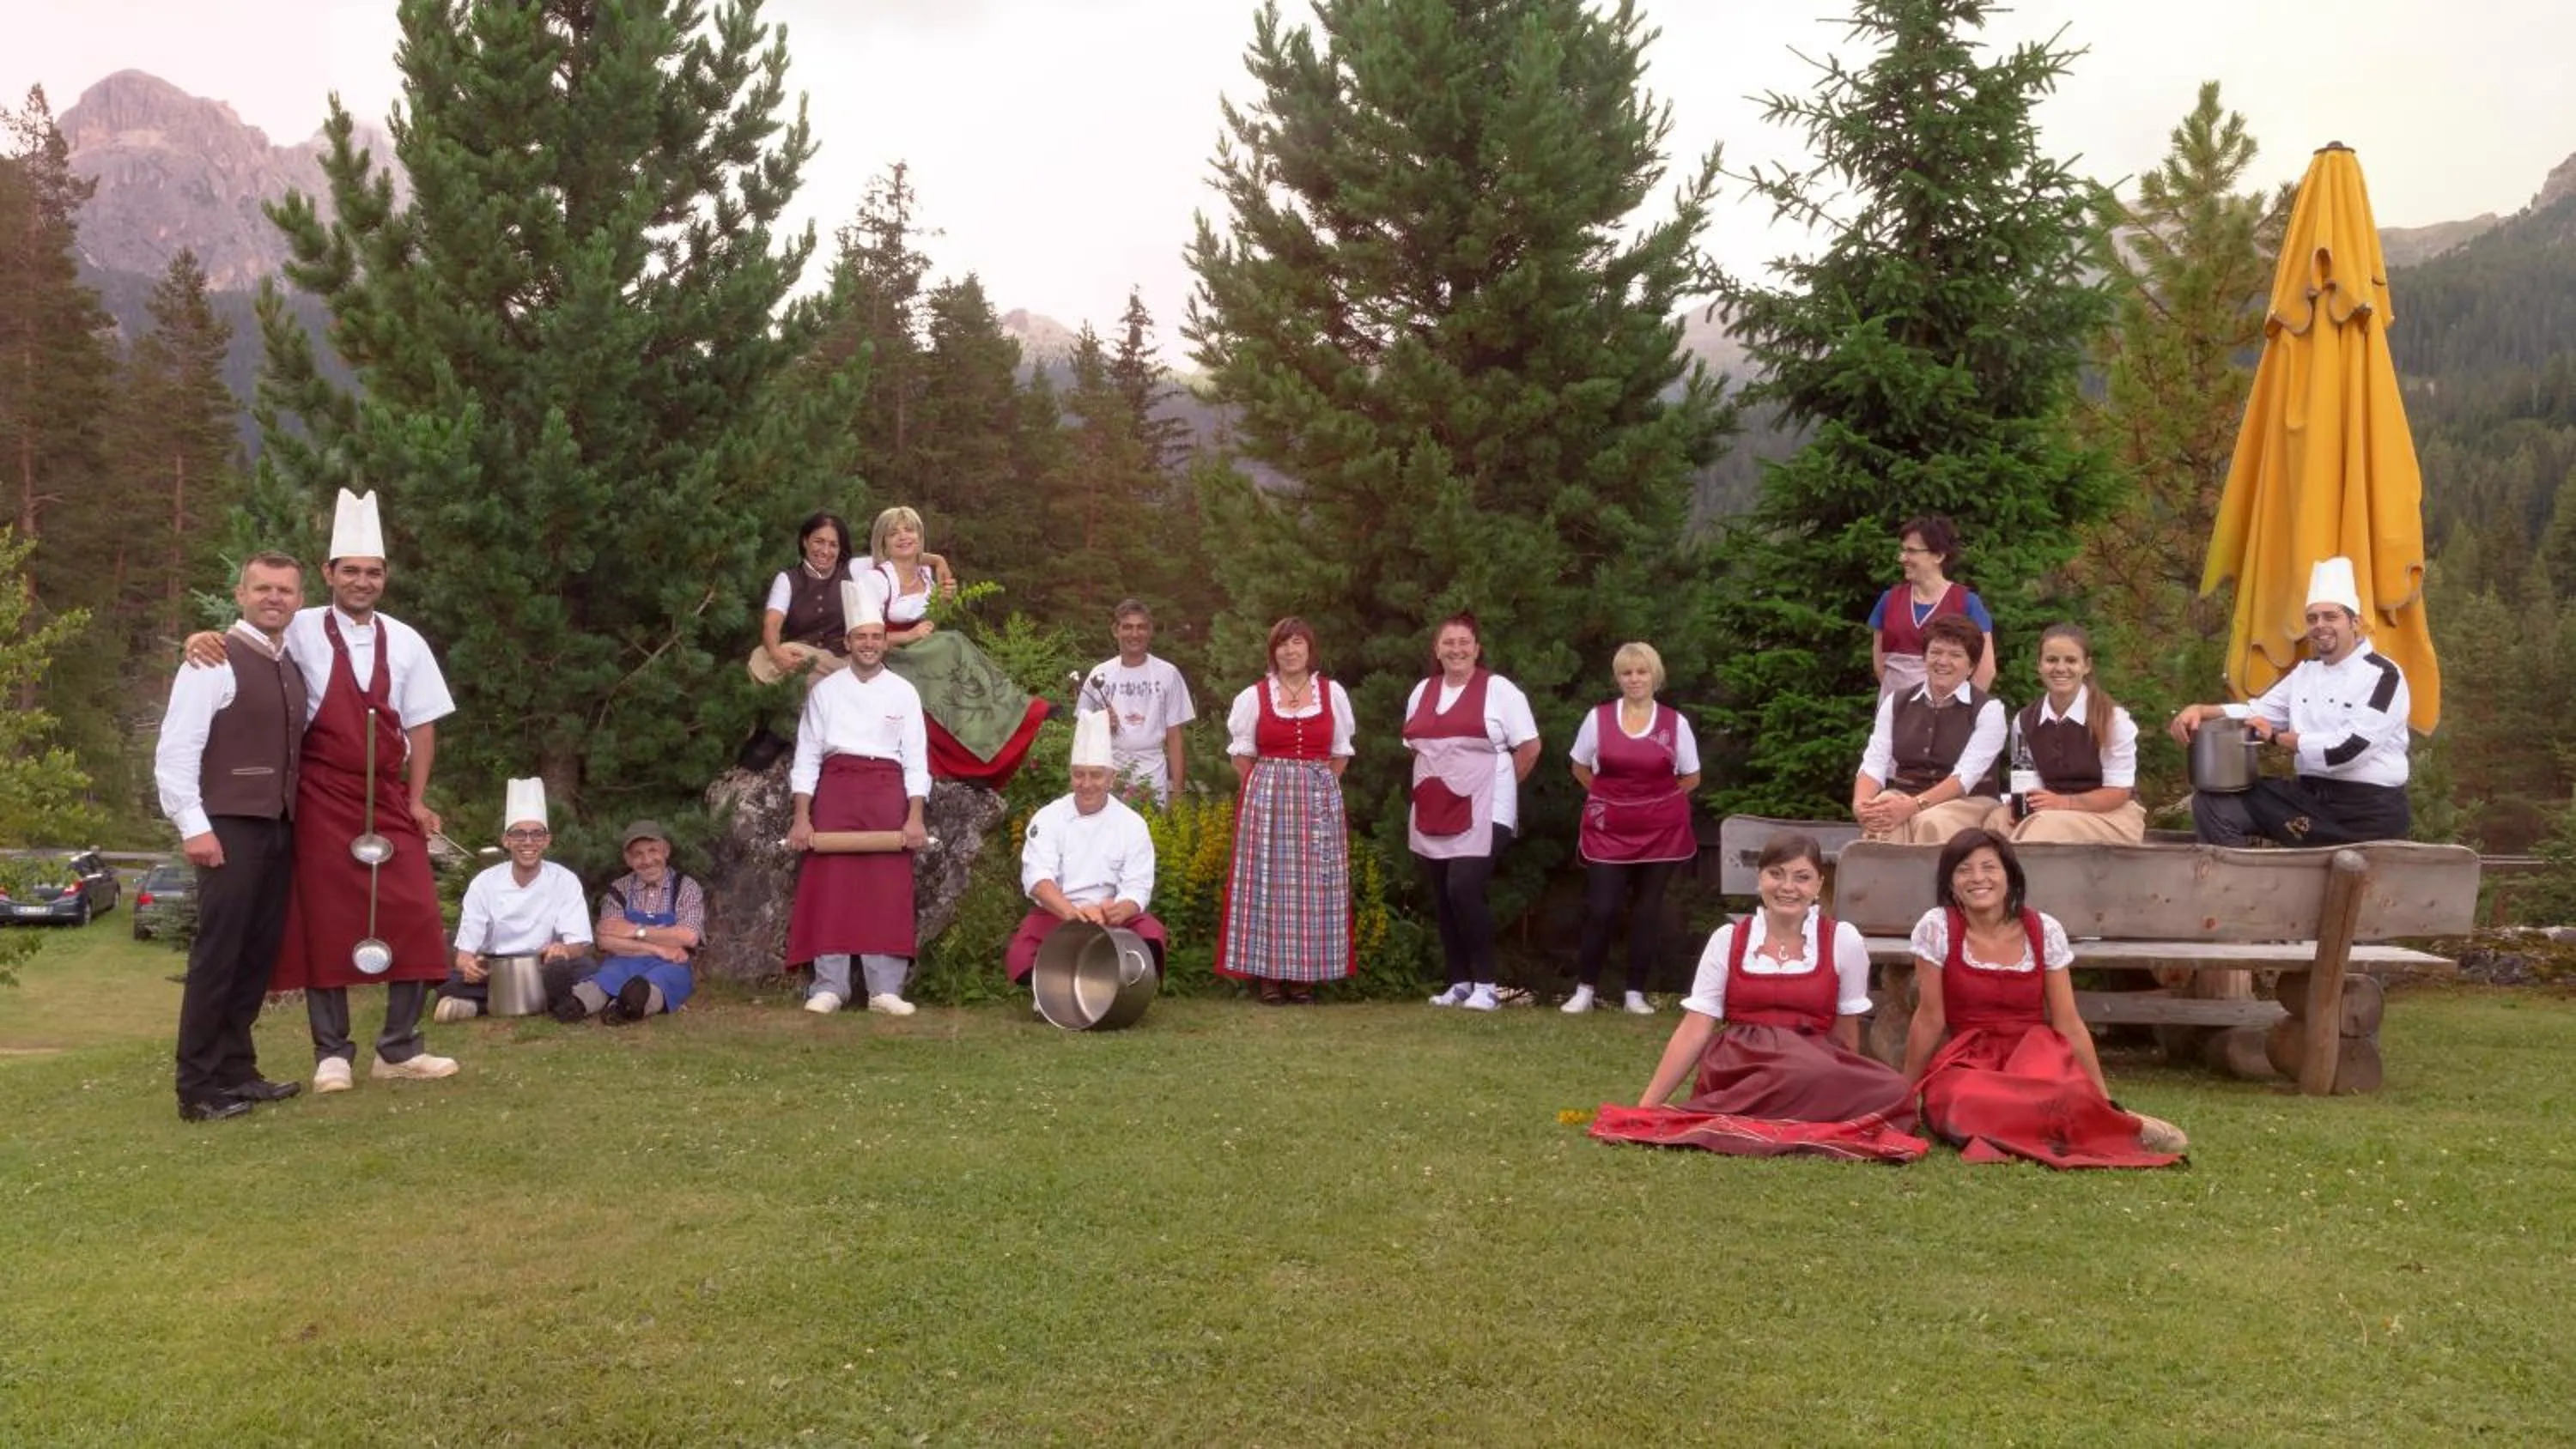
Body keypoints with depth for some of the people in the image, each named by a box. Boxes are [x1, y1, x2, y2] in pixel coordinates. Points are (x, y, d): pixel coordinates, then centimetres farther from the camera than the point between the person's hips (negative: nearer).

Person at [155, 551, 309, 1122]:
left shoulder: (292, 669, 15)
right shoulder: (214, 662, -9)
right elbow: (175, 751, -13)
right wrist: (194, 827, -18)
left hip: (278, 828, 8)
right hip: (231, 828, -8)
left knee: (258, 955, 12)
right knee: (217, 956, -5)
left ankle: (236, 1070, 21)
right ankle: (198, 1088, 1)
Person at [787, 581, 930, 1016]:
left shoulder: (904, 693, 8)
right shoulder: (825, 691, 8)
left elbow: (916, 759, 5)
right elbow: (807, 756, 5)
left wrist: (915, 817, -7)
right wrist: (802, 817, -6)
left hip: (888, 792, 0)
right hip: (836, 788, 0)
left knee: (888, 891, -5)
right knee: (831, 887, -6)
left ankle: (885, 989, -3)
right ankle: (829, 986, -1)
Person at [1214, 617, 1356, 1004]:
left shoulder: (1332, 693, 8)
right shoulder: (1254, 696, 5)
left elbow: (1341, 753, 11)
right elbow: (1241, 754, 8)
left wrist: (1317, 788, 3)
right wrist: (1266, 790, 0)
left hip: (1319, 798, 1)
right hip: (1266, 797, -1)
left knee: (1314, 882, 1)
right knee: (1267, 880, -3)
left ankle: (1304, 975, 8)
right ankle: (1268, 975, 1)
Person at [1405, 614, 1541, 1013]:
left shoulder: (1498, 690, -4)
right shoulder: (1422, 692, 13)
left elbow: (1529, 746, -3)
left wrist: (1499, 785, -2)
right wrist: (1431, 785, 12)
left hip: (1483, 812, -6)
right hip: (1432, 814, 6)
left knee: (1464, 890, -17)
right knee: (1442, 898, 6)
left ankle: (1485, 985, -7)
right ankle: (1460, 983, 16)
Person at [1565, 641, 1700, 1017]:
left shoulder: (1675, 722, -1)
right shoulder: (1598, 718, 0)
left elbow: (1691, 777, 8)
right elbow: (1580, 768, 11)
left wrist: (1655, 798, 2)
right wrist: (1611, 796, 5)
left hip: (1660, 830, 0)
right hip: (1609, 829, 0)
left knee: (1648, 909, 6)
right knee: (1600, 909, -4)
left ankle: (1636, 992, 15)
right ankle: (1585, 988, 9)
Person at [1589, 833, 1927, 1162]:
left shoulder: (1842, 940, 4)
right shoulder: (1728, 940, 5)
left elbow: (1846, 1036, 12)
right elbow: (1693, 1031, 3)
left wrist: (1843, 1107, 18)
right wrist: (1644, 1108, -4)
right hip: (1737, 1069, -3)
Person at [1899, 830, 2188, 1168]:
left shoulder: (2044, 931, -2)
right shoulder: (1937, 928, -7)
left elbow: (2069, 1023, 1)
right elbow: (1930, 1018, -3)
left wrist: (2105, 1101, -1)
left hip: (2034, 1055, 0)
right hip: (1967, 1065, 0)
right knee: (1969, 1104, -36)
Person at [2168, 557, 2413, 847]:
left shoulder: (2383, 676, -9)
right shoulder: (2306, 671, 14)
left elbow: (2346, 749, -19)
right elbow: (2257, 713, 17)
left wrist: (2277, 737, -8)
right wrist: (2201, 711, -2)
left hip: (2370, 810, -6)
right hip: (2310, 796, 6)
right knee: (2212, 802, -7)